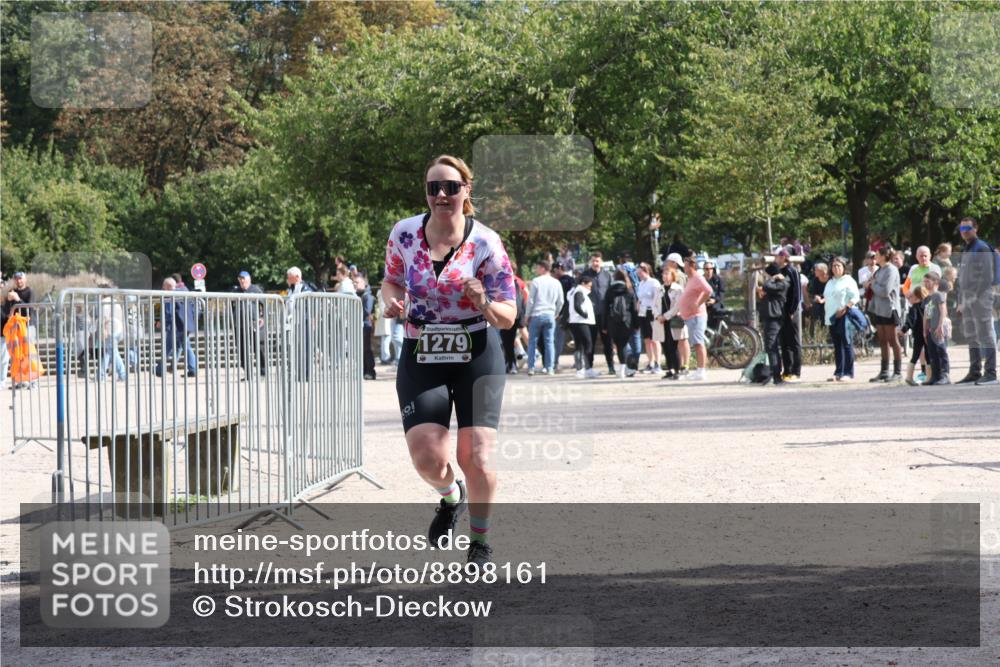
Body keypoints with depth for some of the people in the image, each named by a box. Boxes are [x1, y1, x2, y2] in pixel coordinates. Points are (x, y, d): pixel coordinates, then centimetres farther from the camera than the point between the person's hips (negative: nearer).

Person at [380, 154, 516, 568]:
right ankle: (450, 496, 25)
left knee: (476, 458, -10)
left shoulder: (485, 243, -8)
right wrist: (392, 300, -6)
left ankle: (481, 542, 16)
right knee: (427, 458, -13)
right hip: (420, 359, 2)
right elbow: (391, 281, 17)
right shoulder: (404, 233, -1)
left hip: (477, 359, -2)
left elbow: (508, 317, -4)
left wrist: (485, 305, -26)